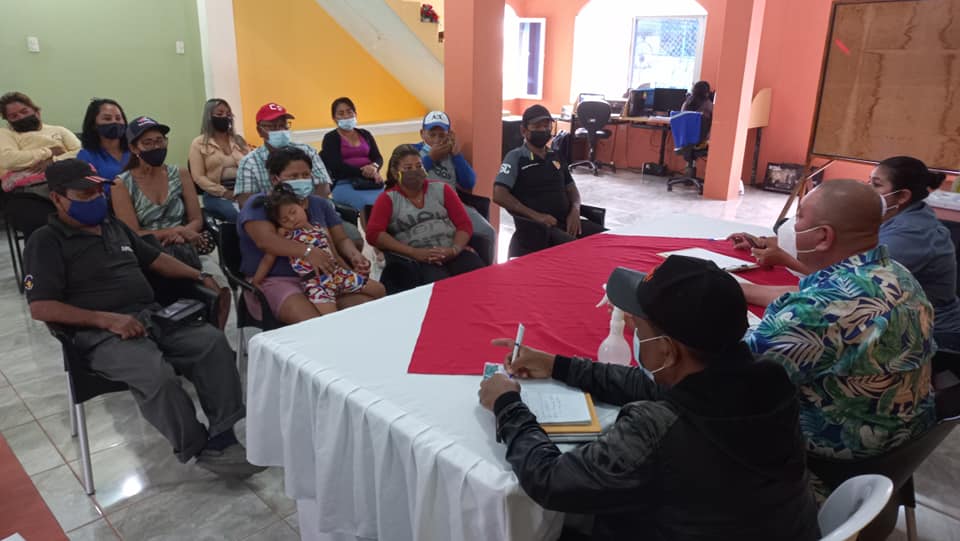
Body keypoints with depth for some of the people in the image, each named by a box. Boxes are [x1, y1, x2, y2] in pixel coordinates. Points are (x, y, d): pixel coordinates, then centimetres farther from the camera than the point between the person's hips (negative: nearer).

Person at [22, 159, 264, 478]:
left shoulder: (114, 226, 20)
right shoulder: (46, 242, -1)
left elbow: (154, 259, 27)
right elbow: (41, 308, -10)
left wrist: (199, 276, 10)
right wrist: (108, 319, -20)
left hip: (152, 317, 7)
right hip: (101, 334, -6)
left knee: (213, 342, -19)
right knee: (155, 374, -35)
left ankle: (223, 436, -19)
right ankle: (201, 449, -14)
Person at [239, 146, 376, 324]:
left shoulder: (320, 204, 18)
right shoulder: (259, 205, 1)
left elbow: (341, 239, 14)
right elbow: (266, 240, -16)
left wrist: (355, 256, -10)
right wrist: (308, 252, -29)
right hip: (274, 281, -5)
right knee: (312, 322, -35)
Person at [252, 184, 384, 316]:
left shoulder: (322, 230, 14)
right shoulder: (283, 233, 3)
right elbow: (268, 259, 6)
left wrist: (353, 274, 22)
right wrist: (255, 283, 4)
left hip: (338, 273, 6)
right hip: (315, 282, -6)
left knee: (380, 290, 7)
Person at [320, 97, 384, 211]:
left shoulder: (365, 134, 23)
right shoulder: (331, 138, 9)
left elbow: (378, 158, 12)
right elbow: (337, 166, -5)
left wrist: (374, 167, -14)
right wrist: (365, 173, -14)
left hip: (371, 182, 4)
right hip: (344, 184, -4)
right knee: (372, 204, -33)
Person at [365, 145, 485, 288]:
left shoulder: (441, 189, 18)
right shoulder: (388, 199, 11)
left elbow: (464, 224, 12)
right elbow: (373, 234, -4)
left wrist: (454, 250, -10)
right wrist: (414, 253, -14)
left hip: (453, 252, 3)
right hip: (418, 260, -2)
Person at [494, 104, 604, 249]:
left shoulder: (555, 157, 19)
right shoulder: (515, 157, 0)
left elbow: (571, 188, 25)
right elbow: (499, 195, -10)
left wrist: (575, 211, 1)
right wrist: (536, 216, -18)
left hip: (566, 221, 6)